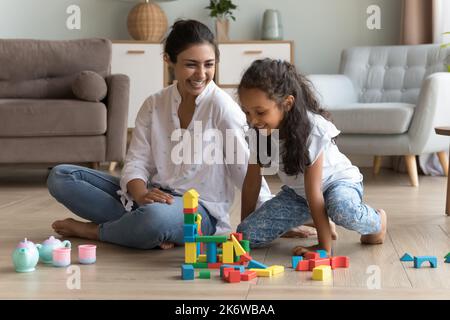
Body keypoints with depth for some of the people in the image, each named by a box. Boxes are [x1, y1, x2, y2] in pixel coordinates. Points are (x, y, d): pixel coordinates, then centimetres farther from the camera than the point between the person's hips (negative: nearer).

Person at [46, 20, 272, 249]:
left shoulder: (220, 105, -9)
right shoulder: (154, 105, 6)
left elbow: (247, 170, -9)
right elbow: (136, 162, -1)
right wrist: (141, 194, -23)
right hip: (154, 197, 6)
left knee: (156, 216, -42)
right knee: (60, 176, -4)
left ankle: (93, 230, -9)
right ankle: (136, 224, -15)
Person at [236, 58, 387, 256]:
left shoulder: (312, 130, -32)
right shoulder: (259, 130, -18)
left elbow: (313, 191, -32)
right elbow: (252, 179, -8)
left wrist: (324, 247, -31)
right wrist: (244, 227, -5)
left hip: (338, 181, -5)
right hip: (296, 191, 5)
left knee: (342, 209, -42)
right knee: (248, 234, -15)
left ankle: (377, 222, -6)